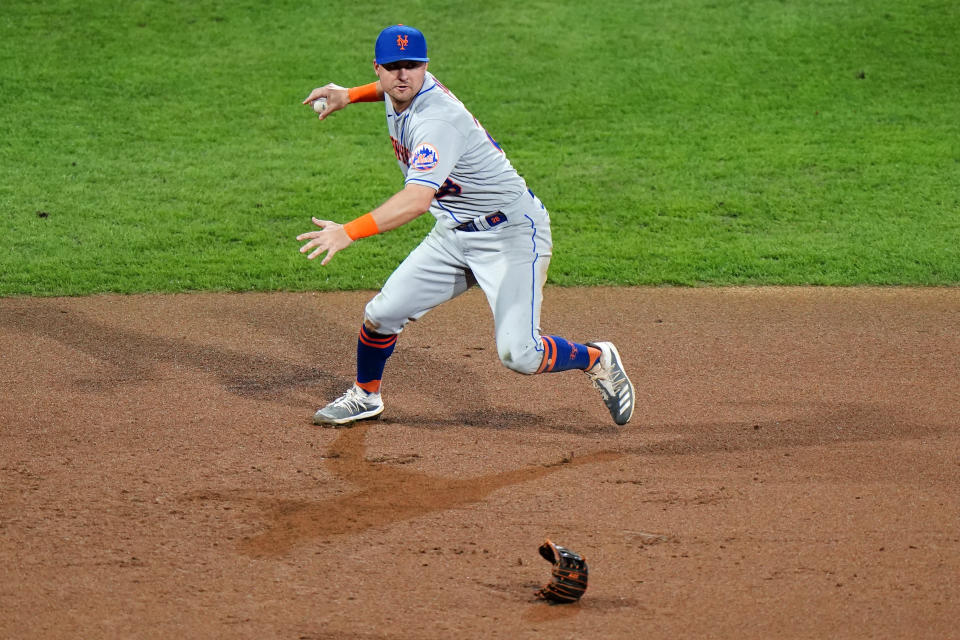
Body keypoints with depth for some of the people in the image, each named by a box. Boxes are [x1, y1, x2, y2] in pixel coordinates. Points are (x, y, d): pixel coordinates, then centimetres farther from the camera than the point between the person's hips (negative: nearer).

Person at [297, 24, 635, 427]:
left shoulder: (437, 121, -30)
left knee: (518, 354, -17)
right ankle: (365, 396, 29)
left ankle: (597, 360, 12)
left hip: (512, 232, -8)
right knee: (381, 314, 2)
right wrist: (350, 95, 20)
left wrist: (349, 232, -53)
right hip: (453, 234, 9)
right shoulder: (408, 92, -1)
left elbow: (417, 199, -45)